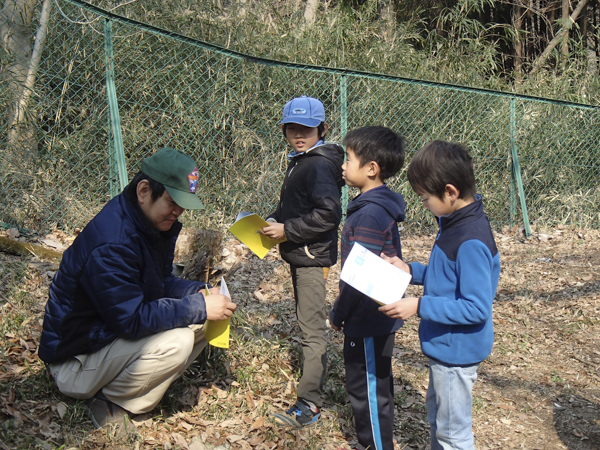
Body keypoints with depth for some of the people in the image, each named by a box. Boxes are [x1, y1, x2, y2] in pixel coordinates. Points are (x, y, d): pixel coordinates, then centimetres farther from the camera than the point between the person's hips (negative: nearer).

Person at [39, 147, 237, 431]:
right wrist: (199, 308, -26)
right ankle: (109, 402, -7)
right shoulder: (110, 244, -30)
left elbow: (162, 282, 11)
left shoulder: (156, 224, 1)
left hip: (118, 330, 9)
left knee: (204, 321, -1)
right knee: (176, 341, -29)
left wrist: (198, 292, -9)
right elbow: (132, 319, -30)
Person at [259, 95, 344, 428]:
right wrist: (274, 221, 7)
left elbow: (328, 214, -27)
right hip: (299, 255, 10)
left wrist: (287, 229, -21)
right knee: (306, 321, 20)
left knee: (311, 327, -6)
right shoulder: (298, 162, 14)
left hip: (313, 256, -10)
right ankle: (314, 374, 35)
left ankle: (309, 405, -1)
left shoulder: (319, 165, -17)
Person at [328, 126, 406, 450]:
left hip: (368, 321, -10)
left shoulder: (370, 214, -25)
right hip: (380, 316, 10)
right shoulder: (379, 206, 7)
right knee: (376, 386, 22)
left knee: (369, 390, 4)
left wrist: (337, 314, -11)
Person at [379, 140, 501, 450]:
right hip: (444, 346, 10)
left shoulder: (471, 243, -29)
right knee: (437, 418, 28)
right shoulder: (456, 223, 1)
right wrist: (411, 270, 1)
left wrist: (420, 306, -28)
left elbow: (476, 308, -28)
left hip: (458, 352, -10)